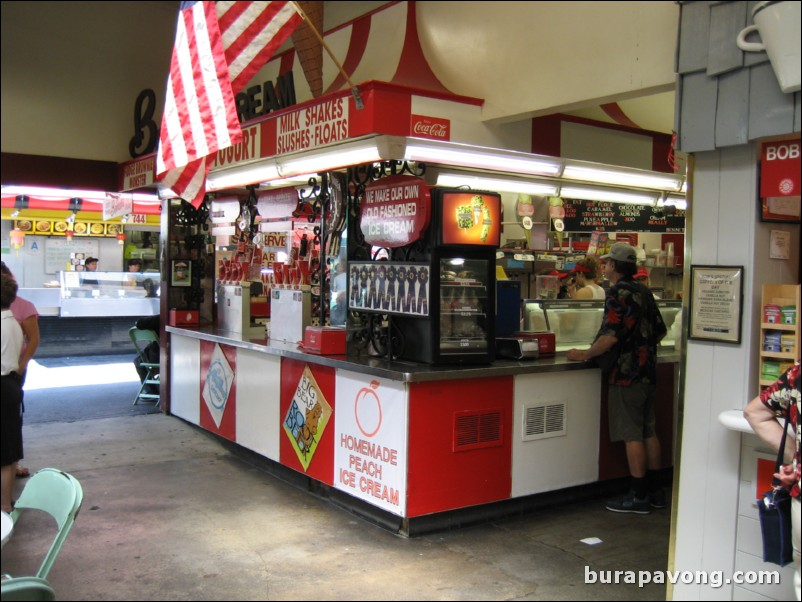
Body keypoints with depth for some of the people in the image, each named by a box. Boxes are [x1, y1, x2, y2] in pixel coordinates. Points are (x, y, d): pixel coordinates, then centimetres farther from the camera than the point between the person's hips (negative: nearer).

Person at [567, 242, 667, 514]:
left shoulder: (618, 293, -14)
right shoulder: (644, 293, 12)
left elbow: (610, 336, -23)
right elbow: (660, 332, 19)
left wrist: (585, 354, -12)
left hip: (626, 373, -9)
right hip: (648, 372, 9)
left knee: (632, 436, -3)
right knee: (648, 432, 14)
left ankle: (639, 497, 2)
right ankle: (655, 491, 22)